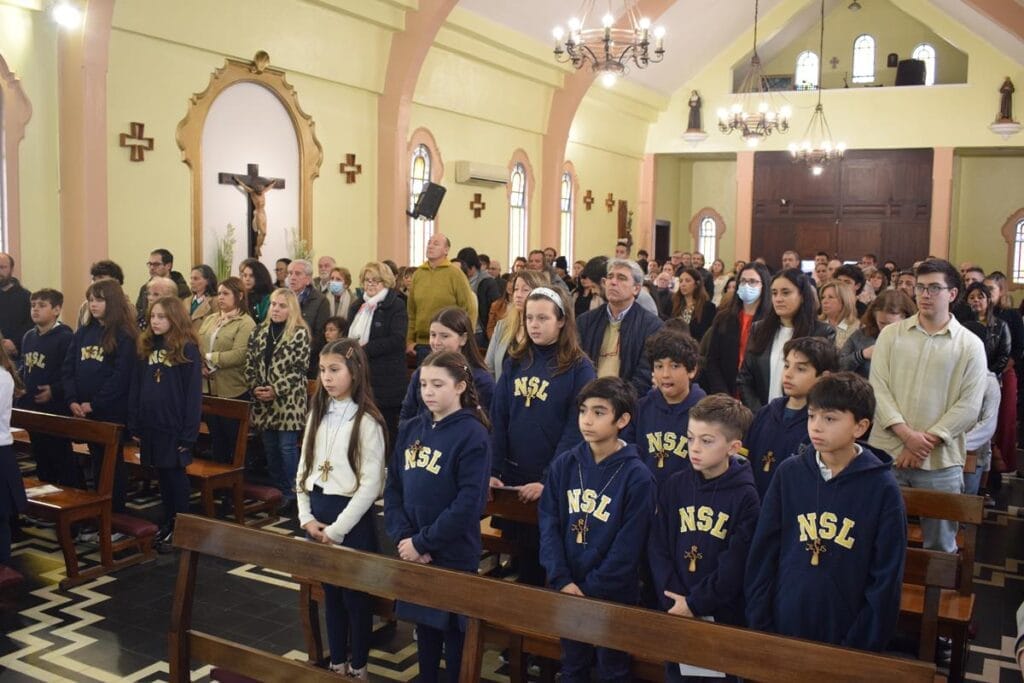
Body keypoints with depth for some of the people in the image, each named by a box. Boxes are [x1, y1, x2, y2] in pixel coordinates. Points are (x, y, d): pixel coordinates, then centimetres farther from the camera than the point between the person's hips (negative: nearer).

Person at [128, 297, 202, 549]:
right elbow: (135, 387, 10)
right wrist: (134, 426, 6)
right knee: (162, 476, 14)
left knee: (176, 476, 4)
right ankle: (168, 524, 27)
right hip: (150, 425, 5)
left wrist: (189, 433, -14)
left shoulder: (187, 349, -9)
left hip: (174, 427, -5)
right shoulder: (146, 347, 8)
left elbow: (193, 393, -11)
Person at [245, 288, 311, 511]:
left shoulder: (300, 333, -8)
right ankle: (276, 490, 25)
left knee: (287, 447, -1)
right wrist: (255, 387, -5)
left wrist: (276, 390, -16)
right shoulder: (260, 331, 9)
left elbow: (300, 369, -12)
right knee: (270, 448, 12)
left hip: (289, 401, -5)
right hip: (264, 401, 6)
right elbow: (250, 363, 10)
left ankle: (291, 492, 12)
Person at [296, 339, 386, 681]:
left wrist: (337, 528, -15)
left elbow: (371, 484, -16)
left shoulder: (367, 421, -14)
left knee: (355, 594, 6)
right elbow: (304, 467, 8)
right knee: (330, 591, 17)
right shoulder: (317, 414, 6)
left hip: (351, 516, -6)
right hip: (317, 513, 6)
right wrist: (306, 517, -2)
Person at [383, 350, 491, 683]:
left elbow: (468, 505, -19)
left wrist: (422, 543, -17)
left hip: (453, 557, -5)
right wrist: (402, 536, -9)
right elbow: (393, 488, 5)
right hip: (413, 554, 6)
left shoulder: (472, 436, -14)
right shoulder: (410, 429, 5)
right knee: (424, 630, 20)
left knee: (454, 636, 9)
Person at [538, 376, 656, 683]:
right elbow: (548, 524, -4)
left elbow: (627, 548, -15)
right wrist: (561, 580, -13)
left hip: (613, 596, -3)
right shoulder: (564, 465, -2)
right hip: (567, 591, 4)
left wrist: (589, 589, -14)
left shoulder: (637, 476, -14)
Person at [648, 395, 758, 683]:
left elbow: (735, 565, -14)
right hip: (675, 610, 4)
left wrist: (695, 603, -14)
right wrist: (672, 597, -11)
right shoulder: (675, 485, 0)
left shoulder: (746, 497, -11)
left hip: (724, 615, -3)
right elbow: (658, 547, -1)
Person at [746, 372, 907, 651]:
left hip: (846, 637, -2)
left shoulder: (882, 489, -11)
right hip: (784, 627, 2)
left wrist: (862, 647, -8)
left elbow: (886, 579, -7)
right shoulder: (789, 473, -4)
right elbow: (762, 555, 0)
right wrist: (758, 627, -1)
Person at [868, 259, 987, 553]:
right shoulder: (891, 334, 6)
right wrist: (906, 434, -15)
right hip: (886, 453, 1)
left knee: (940, 545, 11)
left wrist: (927, 441, -12)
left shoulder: (971, 345, 3)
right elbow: (878, 388, -2)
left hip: (940, 462, -1)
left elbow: (968, 406, -3)